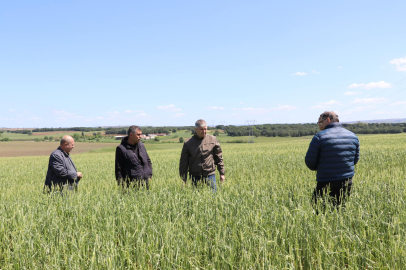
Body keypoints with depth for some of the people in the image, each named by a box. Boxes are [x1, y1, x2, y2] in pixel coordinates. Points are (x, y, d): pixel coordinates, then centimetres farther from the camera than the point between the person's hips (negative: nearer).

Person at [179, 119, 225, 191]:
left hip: (210, 175, 0)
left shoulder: (213, 140, 3)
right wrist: (183, 181, 1)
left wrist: (222, 173, 6)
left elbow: (219, 158, 9)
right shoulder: (188, 143, 1)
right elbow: (183, 163, 4)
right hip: (195, 177, 0)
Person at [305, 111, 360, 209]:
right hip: (347, 183, 6)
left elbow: (310, 162, -8)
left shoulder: (320, 137, -10)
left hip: (327, 184, -6)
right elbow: (355, 160, 16)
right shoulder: (353, 136, 9)